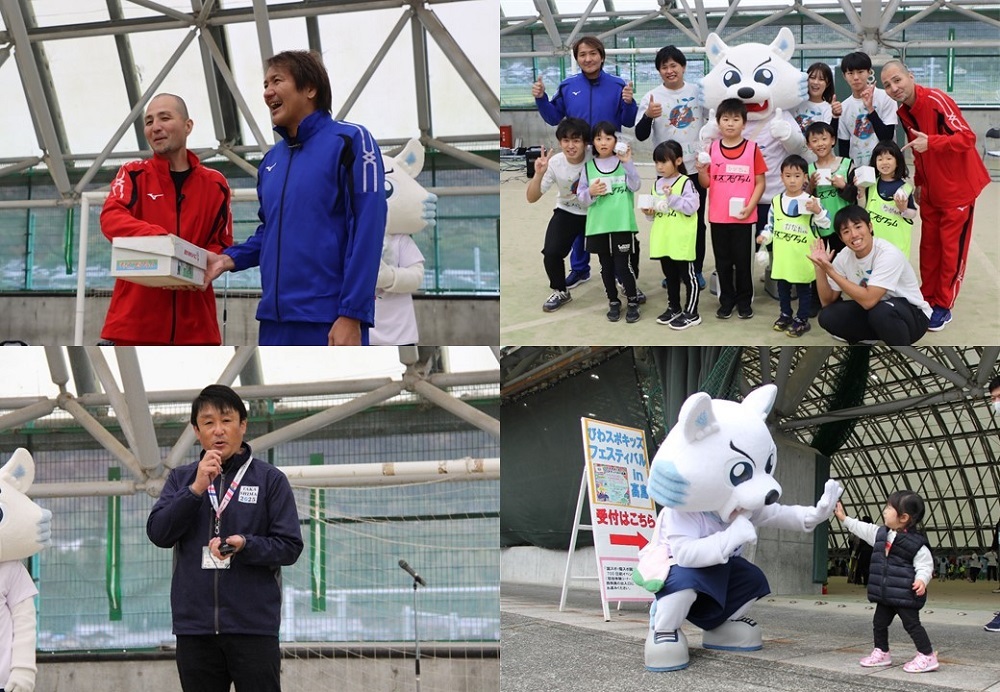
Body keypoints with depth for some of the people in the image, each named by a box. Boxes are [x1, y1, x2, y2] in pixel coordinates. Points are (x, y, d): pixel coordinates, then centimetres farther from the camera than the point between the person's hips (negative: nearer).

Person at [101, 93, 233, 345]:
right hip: (137, 316, -2)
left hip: (194, 320, 2)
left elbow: (222, 244, 12)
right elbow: (111, 219, -13)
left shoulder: (215, 184, 9)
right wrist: (160, 237, -32)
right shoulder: (133, 174, 5)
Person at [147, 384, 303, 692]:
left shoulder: (270, 479, 2)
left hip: (254, 625, -3)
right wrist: (196, 488, -12)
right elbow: (158, 533, -1)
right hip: (194, 625, 3)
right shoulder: (181, 479, 11)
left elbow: (290, 547, -1)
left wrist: (244, 545, -18)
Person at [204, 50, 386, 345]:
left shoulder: (349, 140, -5)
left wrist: (352, 315, -18)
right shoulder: (271, 159, 17)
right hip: (275, 320, 7)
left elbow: (366, 231, -12)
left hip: (328, 321, -7)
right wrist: (230, 258, 6)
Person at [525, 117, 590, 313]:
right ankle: (560, 292, 11)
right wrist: (538, 174, -34)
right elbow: (532, 198, -18)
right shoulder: (554, 164, -20)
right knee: (551, 252, -17)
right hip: (567, 214, 1)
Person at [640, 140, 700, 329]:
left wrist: (672, 198, -26)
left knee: (687, 275, 2)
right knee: (670, 276, 17)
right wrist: (649, 213, -3)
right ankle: (673, 308, 30)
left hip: (681, 240, -7)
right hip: (663, 240, 7)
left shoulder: (686, 183, -10)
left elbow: (691, 207, -20)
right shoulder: (657, 184, 11)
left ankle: (691, 314, 7)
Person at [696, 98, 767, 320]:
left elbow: (760, 182, -2)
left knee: (743, 260, 6)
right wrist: (701, 171, -15)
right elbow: (706, 183, 6)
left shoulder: (752, 149, -4)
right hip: (718, 216, 2)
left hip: (743, 217, -2)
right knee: (723, 261, 10)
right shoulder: (712, 149, 2)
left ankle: (744, 301, 18)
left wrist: (750, 206, -11)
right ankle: (726, 300, 21)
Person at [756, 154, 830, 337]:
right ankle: (785, 315, 33)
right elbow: (771, 224, 11)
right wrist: (765, 236, -7)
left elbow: (826, 224, -11)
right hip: (782, 257, 4)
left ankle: (802, 319, 17)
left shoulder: (811, 201, -10)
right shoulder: (776, 201, 2)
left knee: (803, 288, 7)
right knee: (782, 287, 17)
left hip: (802, 258, -4)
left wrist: (817, 211, -27)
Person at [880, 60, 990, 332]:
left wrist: (930, 142, -40)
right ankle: (927, 299, 25)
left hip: (957, 187, -7)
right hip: (931, 190, 8)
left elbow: (967, 138, -29)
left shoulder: (936, 101, -24)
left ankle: (944, 306, 9)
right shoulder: (903, 111, 2)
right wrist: (918, 183, 15)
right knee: (928, 246, 13)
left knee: (951, 247, 0)